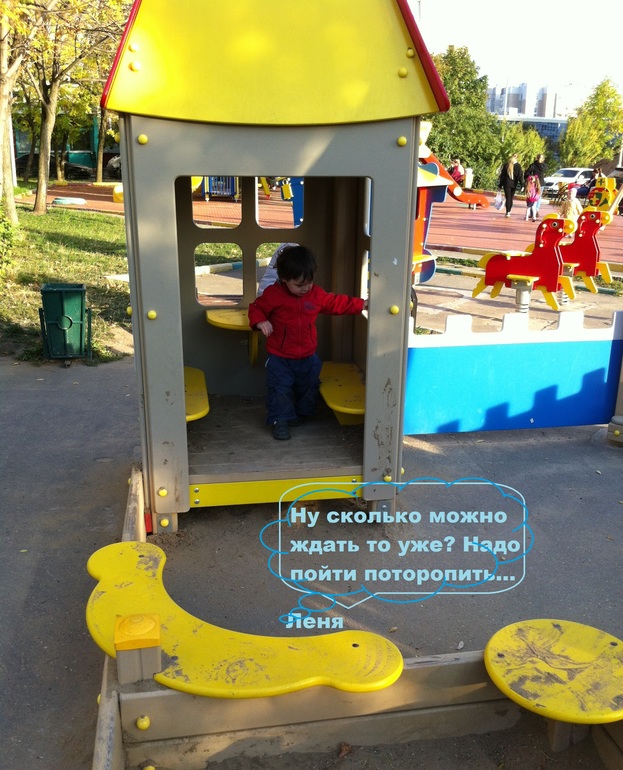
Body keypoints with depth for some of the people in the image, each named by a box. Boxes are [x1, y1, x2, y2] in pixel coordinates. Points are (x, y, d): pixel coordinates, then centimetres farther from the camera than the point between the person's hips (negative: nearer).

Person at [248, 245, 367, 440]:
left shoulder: (316, 294, -4)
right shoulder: (273, 294, -15)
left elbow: (337, 303, 7)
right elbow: (256, 308, -6)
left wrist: (362, 304, 5)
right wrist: (260, 322, -27)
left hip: (308, 356, 4)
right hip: (279, 357, -4)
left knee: (308, 387, 17)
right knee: (279, 389, -2)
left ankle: (302, 414, 39)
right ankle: (280, 420, 13)